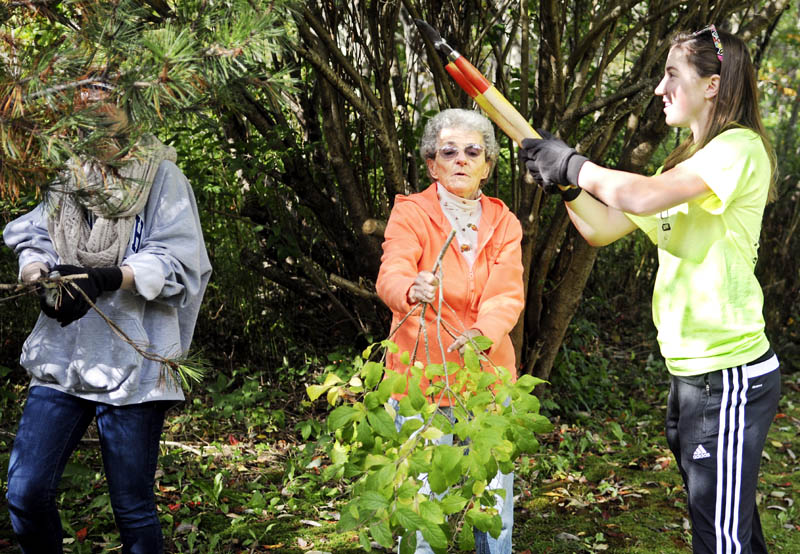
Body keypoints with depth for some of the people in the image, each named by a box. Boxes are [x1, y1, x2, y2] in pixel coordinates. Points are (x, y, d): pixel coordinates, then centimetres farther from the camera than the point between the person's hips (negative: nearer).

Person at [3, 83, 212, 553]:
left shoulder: (160, 175, -1)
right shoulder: (62, 173, 15)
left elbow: (176, 262, -10)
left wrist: (105, 278, -24)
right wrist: (43, 275, -13)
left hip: (132, 360, -4)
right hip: (63, 356, 5)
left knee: (133, 510, 3)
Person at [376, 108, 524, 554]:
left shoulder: (503, 223, 7)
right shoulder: (411, 213, -4)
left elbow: (509, 295, -8)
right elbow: (391, 276, -22)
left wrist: (483, 333, -29)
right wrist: (413, 289, -46)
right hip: (422, 380, -3)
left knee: (495, 503, 10)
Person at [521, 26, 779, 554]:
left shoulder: (740, 148, -13)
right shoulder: (684, 166, 17)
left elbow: (642, 198, -29)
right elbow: (603, 229, 15)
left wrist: (575, 164, -13)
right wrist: (563, 179, -1)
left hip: (730, 376, -9)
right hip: (691, 373, 9)